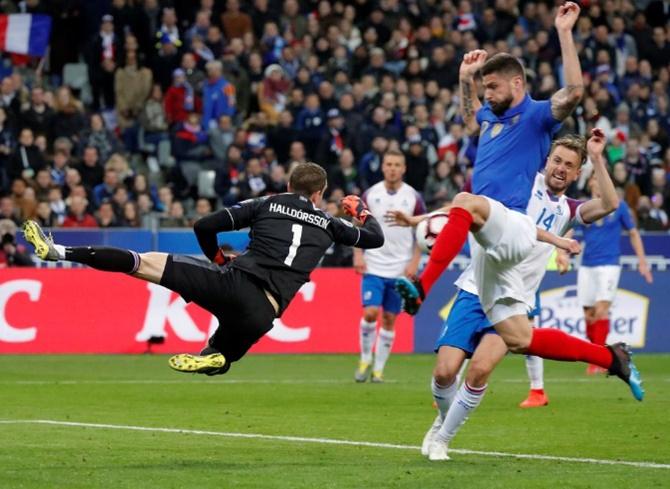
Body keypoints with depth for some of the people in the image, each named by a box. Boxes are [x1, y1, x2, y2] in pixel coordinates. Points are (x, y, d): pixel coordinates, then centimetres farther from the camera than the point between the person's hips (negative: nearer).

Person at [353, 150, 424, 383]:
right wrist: (358, 255, -3)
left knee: (390, 319, 3)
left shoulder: (413, 198, 0)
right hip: (373, 266, -1)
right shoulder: (370, 195, 1)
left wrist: (414, 262, -4)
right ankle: (365, 359, 6)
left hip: (400, 269, 1)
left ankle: (379, 368, 11)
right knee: (370, 312, -13)